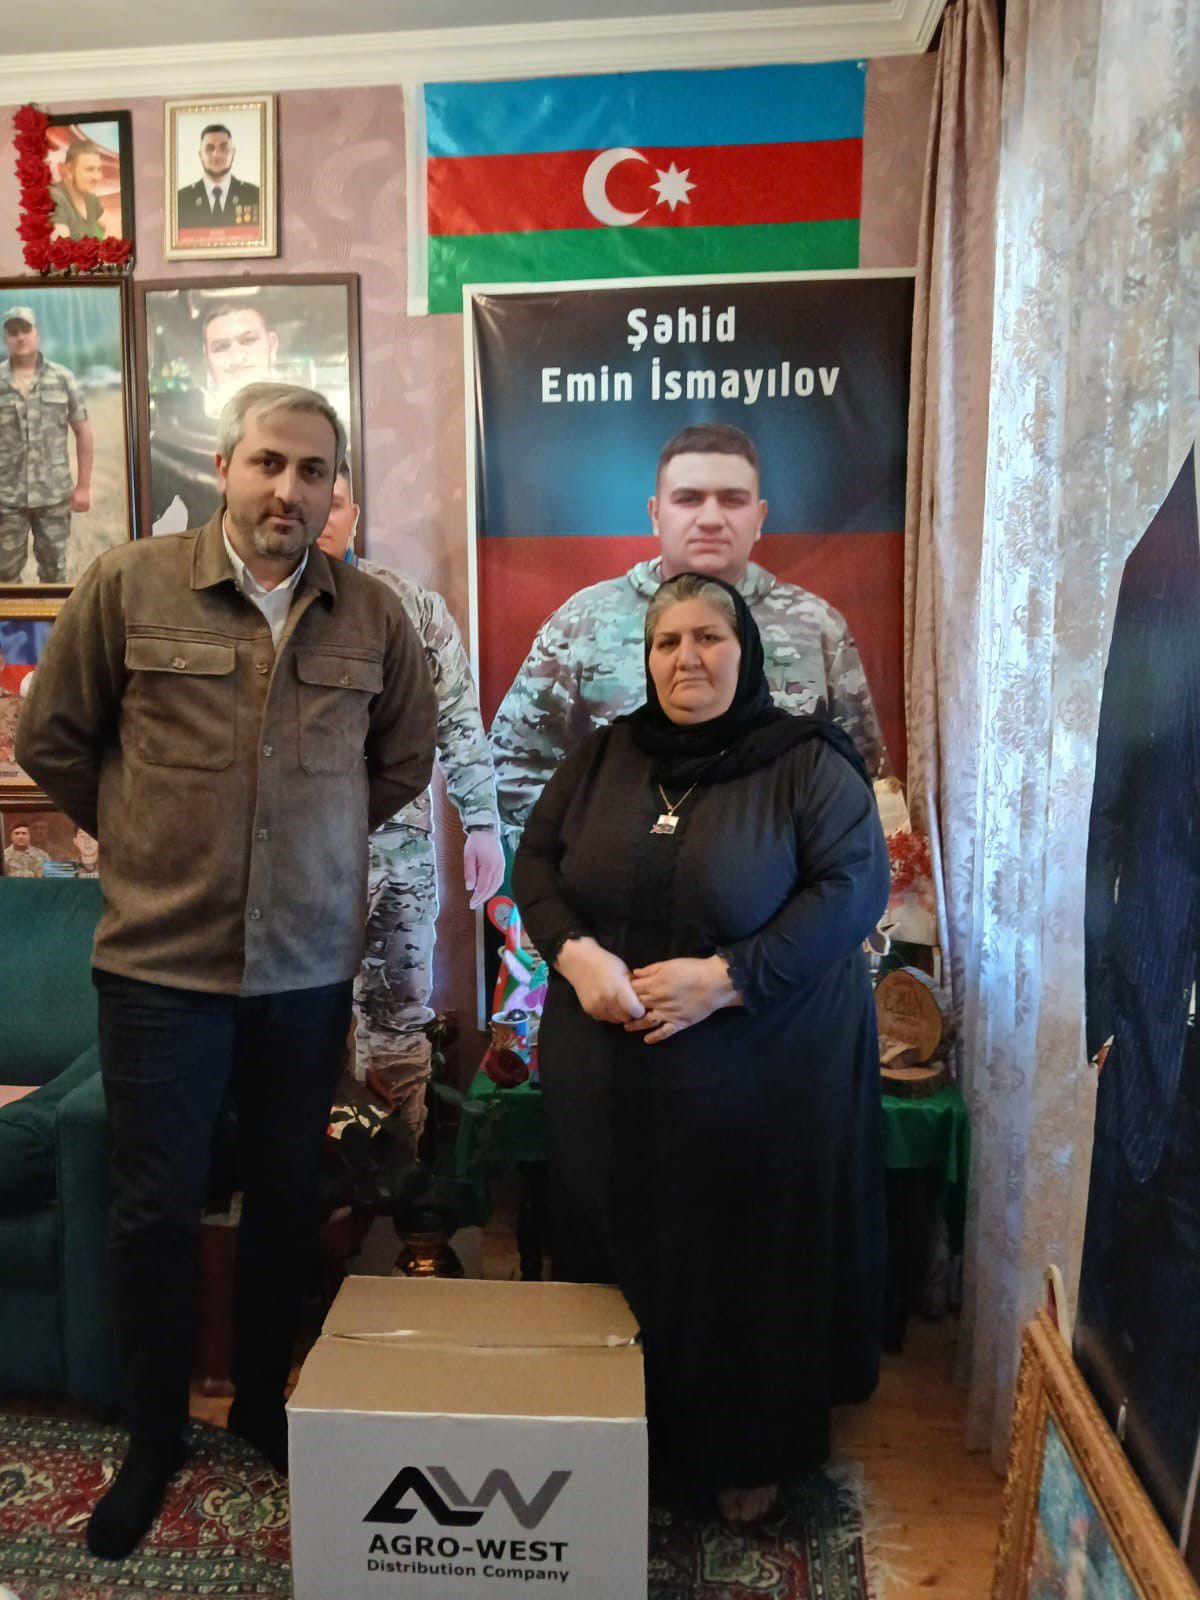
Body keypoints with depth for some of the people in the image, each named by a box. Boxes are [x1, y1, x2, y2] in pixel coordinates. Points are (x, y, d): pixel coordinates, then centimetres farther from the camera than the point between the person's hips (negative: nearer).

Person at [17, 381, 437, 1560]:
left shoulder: (374, 616, 0)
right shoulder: (127, 586, -6)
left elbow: (404, 756, 14)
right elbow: (51, 739, 4)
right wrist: (143, 839, 6)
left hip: (311, 964, 2)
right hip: (160, 957, -2)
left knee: (286, 1198, 15)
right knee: (155, 1208, 9)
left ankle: (264, 1404, 37)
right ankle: (152, 1440, 31)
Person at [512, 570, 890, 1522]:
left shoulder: (810, 763, -6)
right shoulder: (602, 757, 7)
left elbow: (855, 887, -13)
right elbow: (536, 860, 7)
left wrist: (727, 977, -21)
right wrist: (574, 951, -13)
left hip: (760, 1086, -3)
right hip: (606, 1078, 4)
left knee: (749, 1272, 10)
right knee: (615, 1262, 16)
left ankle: (751, 1457, 35)